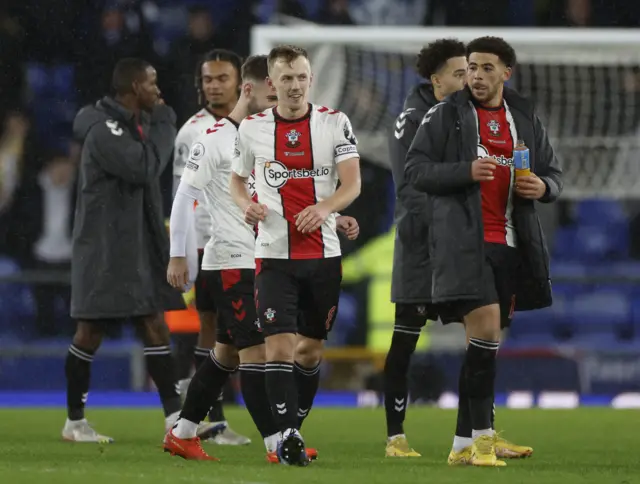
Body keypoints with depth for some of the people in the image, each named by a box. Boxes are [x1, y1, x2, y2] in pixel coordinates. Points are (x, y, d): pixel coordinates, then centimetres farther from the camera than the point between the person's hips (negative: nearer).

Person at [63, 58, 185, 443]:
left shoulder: (137, 123, 12)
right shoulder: (103, 129, -16)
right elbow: (144, 167, -25)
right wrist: (163, 124, -14)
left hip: (137, 247, 8)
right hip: (104, 248, -8)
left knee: (155, 327, 2)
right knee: (92, 331, 0)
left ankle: (175, 417, 0)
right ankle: (75, 421, 11)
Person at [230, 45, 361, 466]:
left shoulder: (335, 123, 0)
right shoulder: (252, 128, 4)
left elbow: (352, 183, -7)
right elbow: (237, 180, 17)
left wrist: (324, 207, -26)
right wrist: (246, 205, -6)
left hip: (323, 254, 1)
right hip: (274, 254, -1)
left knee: (311, 349, 9)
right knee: (280, 345, -14)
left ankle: (295, 428, 24)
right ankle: (288, 437, -17)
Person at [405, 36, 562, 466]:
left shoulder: (526, 119, 13)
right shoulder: (446, 115, 1)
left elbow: (554, 174, 18)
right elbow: (416, 169, -3)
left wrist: (543, 187, -5)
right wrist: (466, 171, -17)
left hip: (510, 244, 5)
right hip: (463, 239, -5)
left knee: (486, 341, 8)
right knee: (485, 330, -18)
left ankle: (466, 442, 14)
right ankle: (482, 435, -12)